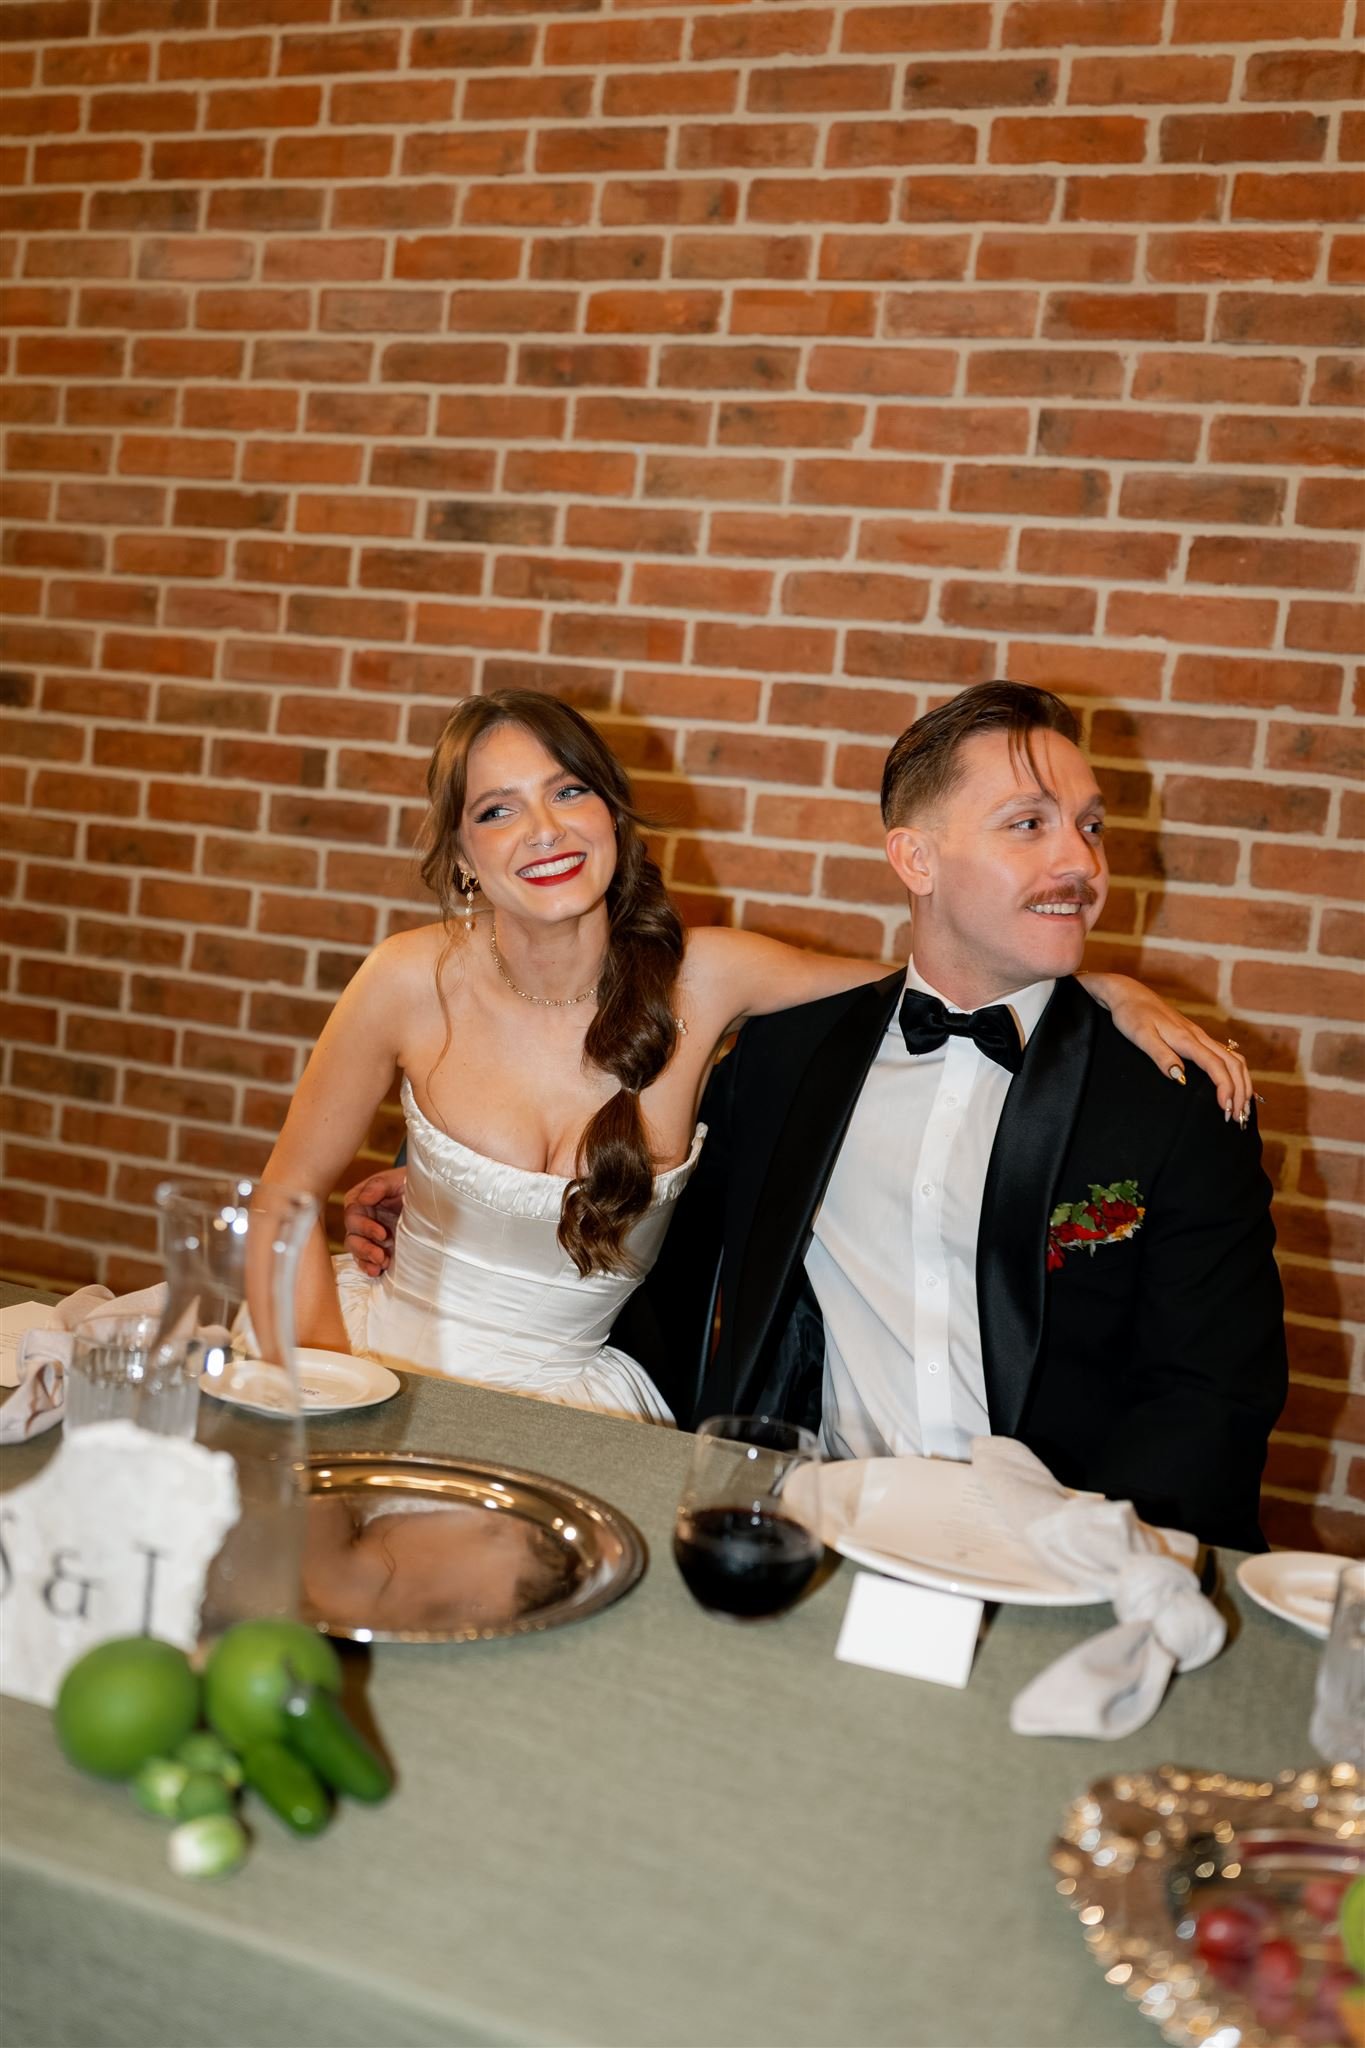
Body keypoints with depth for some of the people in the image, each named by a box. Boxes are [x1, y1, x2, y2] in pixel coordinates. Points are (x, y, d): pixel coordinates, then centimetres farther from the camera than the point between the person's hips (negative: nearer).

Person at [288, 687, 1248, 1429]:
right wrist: (329, 1370, -11)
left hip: (575, 1395, -1)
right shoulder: (413, 981, -9)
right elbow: (293, 1186, 2)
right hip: (395, 1347, 1)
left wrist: (1110, 990, -11)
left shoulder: (700, 980, -10)